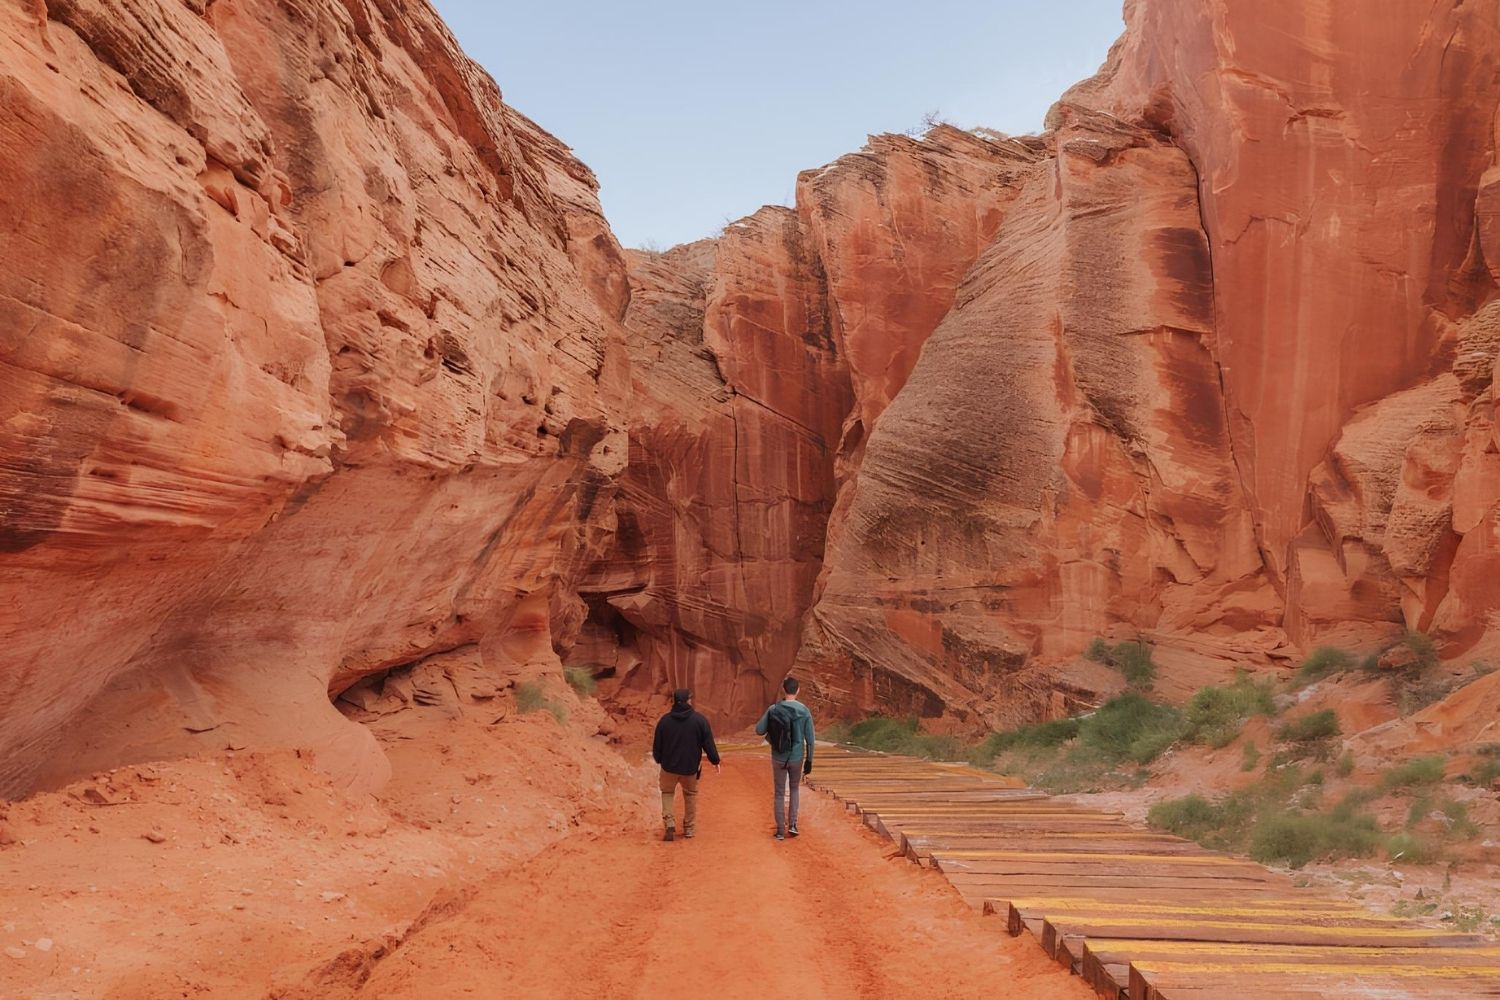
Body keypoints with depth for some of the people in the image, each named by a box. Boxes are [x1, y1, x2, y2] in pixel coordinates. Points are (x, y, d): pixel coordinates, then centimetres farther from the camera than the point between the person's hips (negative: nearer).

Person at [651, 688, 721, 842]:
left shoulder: (665, 720, -5)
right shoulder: (699, 720, -9)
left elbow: (657, 744, 3)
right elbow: (708, 743, -6)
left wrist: (658, 759, 22)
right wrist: (715, 761, 6)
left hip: (669, 766, 0)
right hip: (691, 766, 0)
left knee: (667, 792, 19)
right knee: (691, 794, 19)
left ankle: (669, 822, -1)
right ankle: (689, 829, 21)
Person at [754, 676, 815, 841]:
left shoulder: (773, 710, -9)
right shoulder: (804, 711, -7)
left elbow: (759, 730, -6)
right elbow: (810, 739, -5)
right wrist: (809, 760, 4)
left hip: (779, 758, -1)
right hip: (797, 758, 1)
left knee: (778, 793, 10)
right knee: (794, 789, 21)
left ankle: (780, 830, 11)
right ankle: (792, 824, 10)